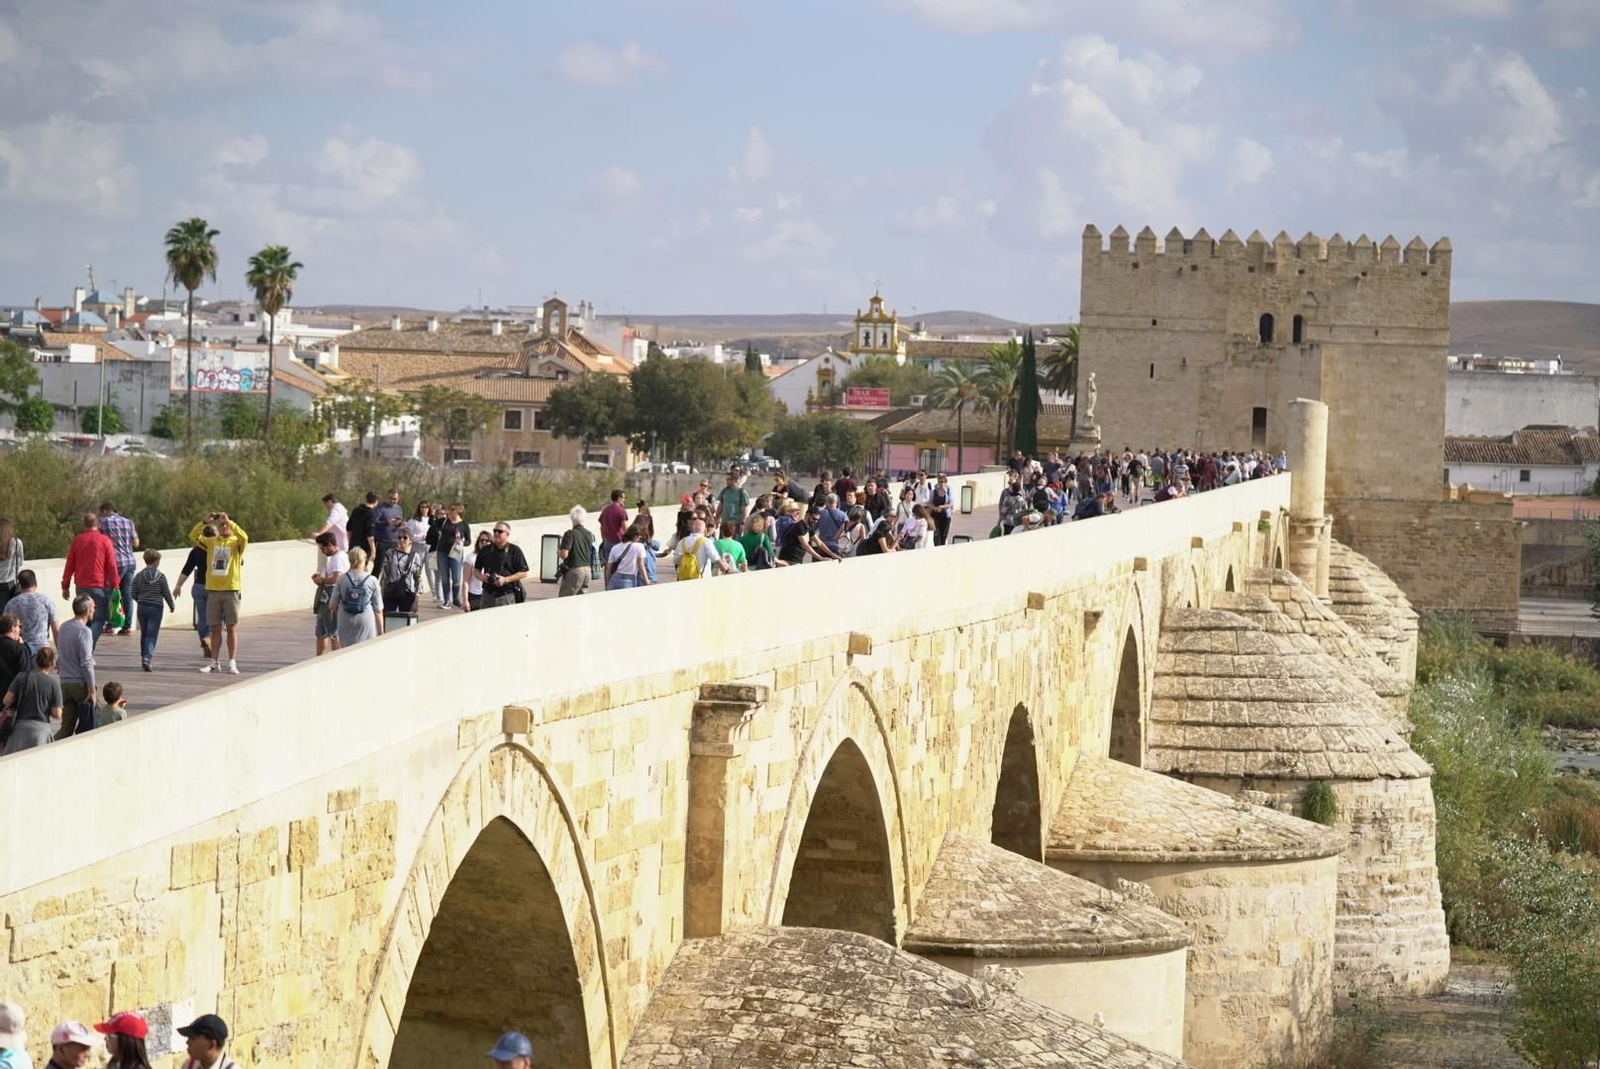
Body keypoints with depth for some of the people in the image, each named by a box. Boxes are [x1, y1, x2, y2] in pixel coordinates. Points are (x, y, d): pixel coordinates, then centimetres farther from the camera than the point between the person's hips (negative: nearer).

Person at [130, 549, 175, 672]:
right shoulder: (161, 577, -7)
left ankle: (144, 657, 24)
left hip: (142, 607, 3)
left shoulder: (138, 576, 0)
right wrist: (172, 605, 14)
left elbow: (134, 594, 3)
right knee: (152, 635, -4)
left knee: (144, 634, 17)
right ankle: (147, 658, -22)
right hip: (156, 608, -3)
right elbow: (166, 594, -3)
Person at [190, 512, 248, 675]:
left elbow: (244, 537, -21)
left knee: (231, 628, -2)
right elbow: (193, 536, 2)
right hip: (213, 590, 3)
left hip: (231, 590, -3)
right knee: (215, 628, 7)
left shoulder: (236, 542, 1)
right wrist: (205, 521, -10)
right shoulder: (211, 541, 11)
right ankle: (215, 663, 13)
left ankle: (232, 663, -2)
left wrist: (229, 522, -21)